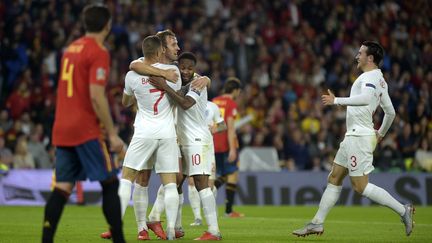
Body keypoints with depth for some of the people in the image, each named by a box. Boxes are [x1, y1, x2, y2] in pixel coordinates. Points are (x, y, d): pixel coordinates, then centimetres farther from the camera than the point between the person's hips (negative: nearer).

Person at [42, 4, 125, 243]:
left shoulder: (70, 49, 16)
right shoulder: (98, 52, -9)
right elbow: (96, 96, -17)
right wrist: (112, 134, -14)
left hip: (61, 129, 7)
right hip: (86, 129, -7)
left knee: (62, 187, 4)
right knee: (110, 183, 1)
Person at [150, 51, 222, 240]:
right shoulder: (177, 84, 14)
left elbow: (186, 104, -27)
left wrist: (165, 88, -28)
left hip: (198, 140, -9)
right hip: (182, 140, 9)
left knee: (201, 183, -15)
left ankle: (214, 231, -18)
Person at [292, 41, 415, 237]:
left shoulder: (371, 77, -13)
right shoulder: (379, 80, 17)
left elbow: (365, 98, -34)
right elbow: (390, 112, 24)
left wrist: (336, 101, -29)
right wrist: (381, 133, 38)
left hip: (360, 137, -10)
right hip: (353, 136, 10)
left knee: (360, 186, -10)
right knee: (334, 179, 11)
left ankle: (403, 210, -6)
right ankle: (317, 223, 14)